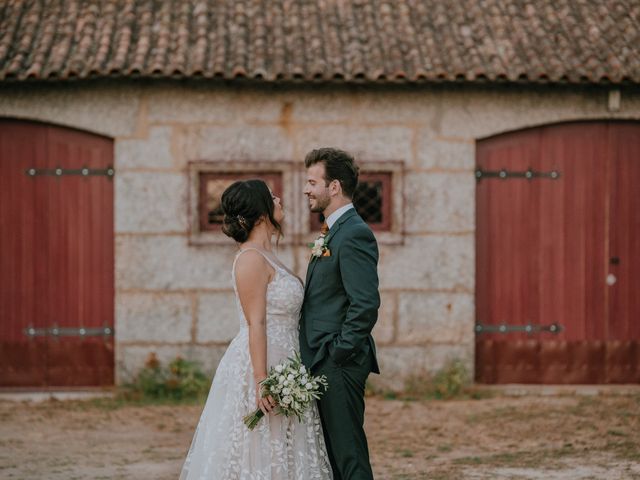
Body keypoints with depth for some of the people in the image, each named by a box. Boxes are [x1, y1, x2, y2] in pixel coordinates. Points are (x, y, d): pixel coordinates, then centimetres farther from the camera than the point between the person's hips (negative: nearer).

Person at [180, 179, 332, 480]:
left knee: (277, 452, 10)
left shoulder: (266, 257, 15)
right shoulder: (251, 259, -14)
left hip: (280, 364, 9)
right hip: (260, 365, -9)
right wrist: (261, 381, -23)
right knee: (259, 455, -5)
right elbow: (256, 324, -19)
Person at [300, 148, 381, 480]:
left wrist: (338, 353, -18)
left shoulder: (354, 234, -15)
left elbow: (366, 304, -23)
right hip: (325, 365, 10)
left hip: (339, 366, -10)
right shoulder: (334, 232, 18)